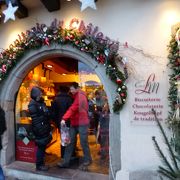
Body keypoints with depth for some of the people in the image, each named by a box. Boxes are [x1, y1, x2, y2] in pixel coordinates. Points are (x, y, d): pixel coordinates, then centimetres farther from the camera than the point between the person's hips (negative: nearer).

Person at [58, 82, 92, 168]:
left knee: (83, 142, 4)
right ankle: (66, 162, 14)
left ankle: (87, 159, 24)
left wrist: (64, 118, -31)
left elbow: (72, 108, -25)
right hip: (74, 123, 8)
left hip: (82, 123, -8)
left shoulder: (80, 96, -14)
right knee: (70, 142, 7)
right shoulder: (75, 96, 15)